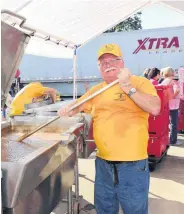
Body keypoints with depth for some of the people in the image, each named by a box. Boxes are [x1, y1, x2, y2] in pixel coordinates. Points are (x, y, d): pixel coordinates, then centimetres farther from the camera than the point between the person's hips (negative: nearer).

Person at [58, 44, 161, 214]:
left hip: (132, 163, -5)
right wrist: (67, 110, -1)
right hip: (103, 162, 5)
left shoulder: (140, 82, -5)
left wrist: (128, 87, -20)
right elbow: (77, 106, 21)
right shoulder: (96, 90, 11)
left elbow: (155, 108, -18)